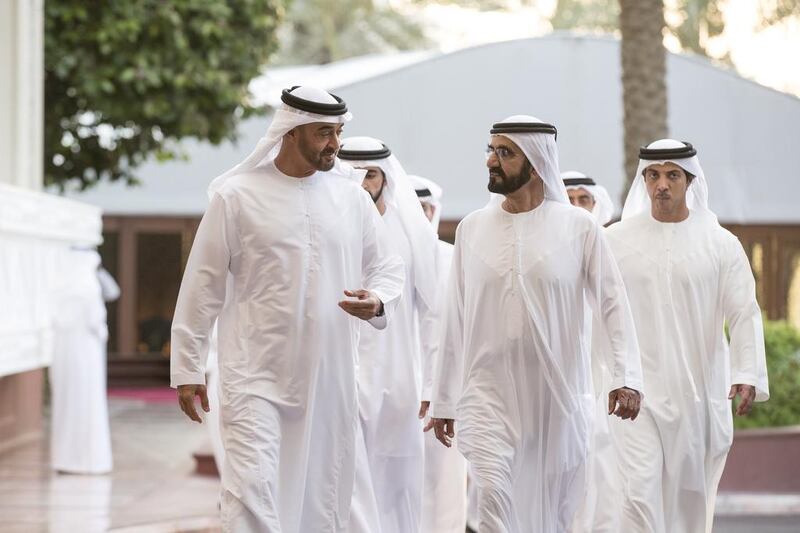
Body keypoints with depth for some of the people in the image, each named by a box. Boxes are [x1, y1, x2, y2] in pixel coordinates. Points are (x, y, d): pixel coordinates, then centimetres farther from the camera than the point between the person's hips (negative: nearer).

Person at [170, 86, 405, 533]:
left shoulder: (352, 197, 7)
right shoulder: (237, 196, -3)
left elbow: (389, 266, 15)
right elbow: (203, 287, 0)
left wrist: (378, 302, -8)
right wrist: (188, 370, -1)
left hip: (332, 380, 4)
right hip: (256, 379, -4)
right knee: (252, 494, -14)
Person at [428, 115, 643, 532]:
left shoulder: (579, 227, -2)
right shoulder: (472, 228, 5)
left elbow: (613, 304, -2)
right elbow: (455, 320, 9)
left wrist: (627, 377, -15)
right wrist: (443, 400, 10)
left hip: (559, 394, -1)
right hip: (489, 392, 1)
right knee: (493, 494, -17)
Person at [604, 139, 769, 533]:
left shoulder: (721, 245, 0)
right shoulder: (615, 241, 1)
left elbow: (744, 313, -6)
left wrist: (748, 374, -20)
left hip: (699, 393, 1)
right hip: (637, 392, -1)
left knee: (689, 499, 10)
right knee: (639, 493, -13)